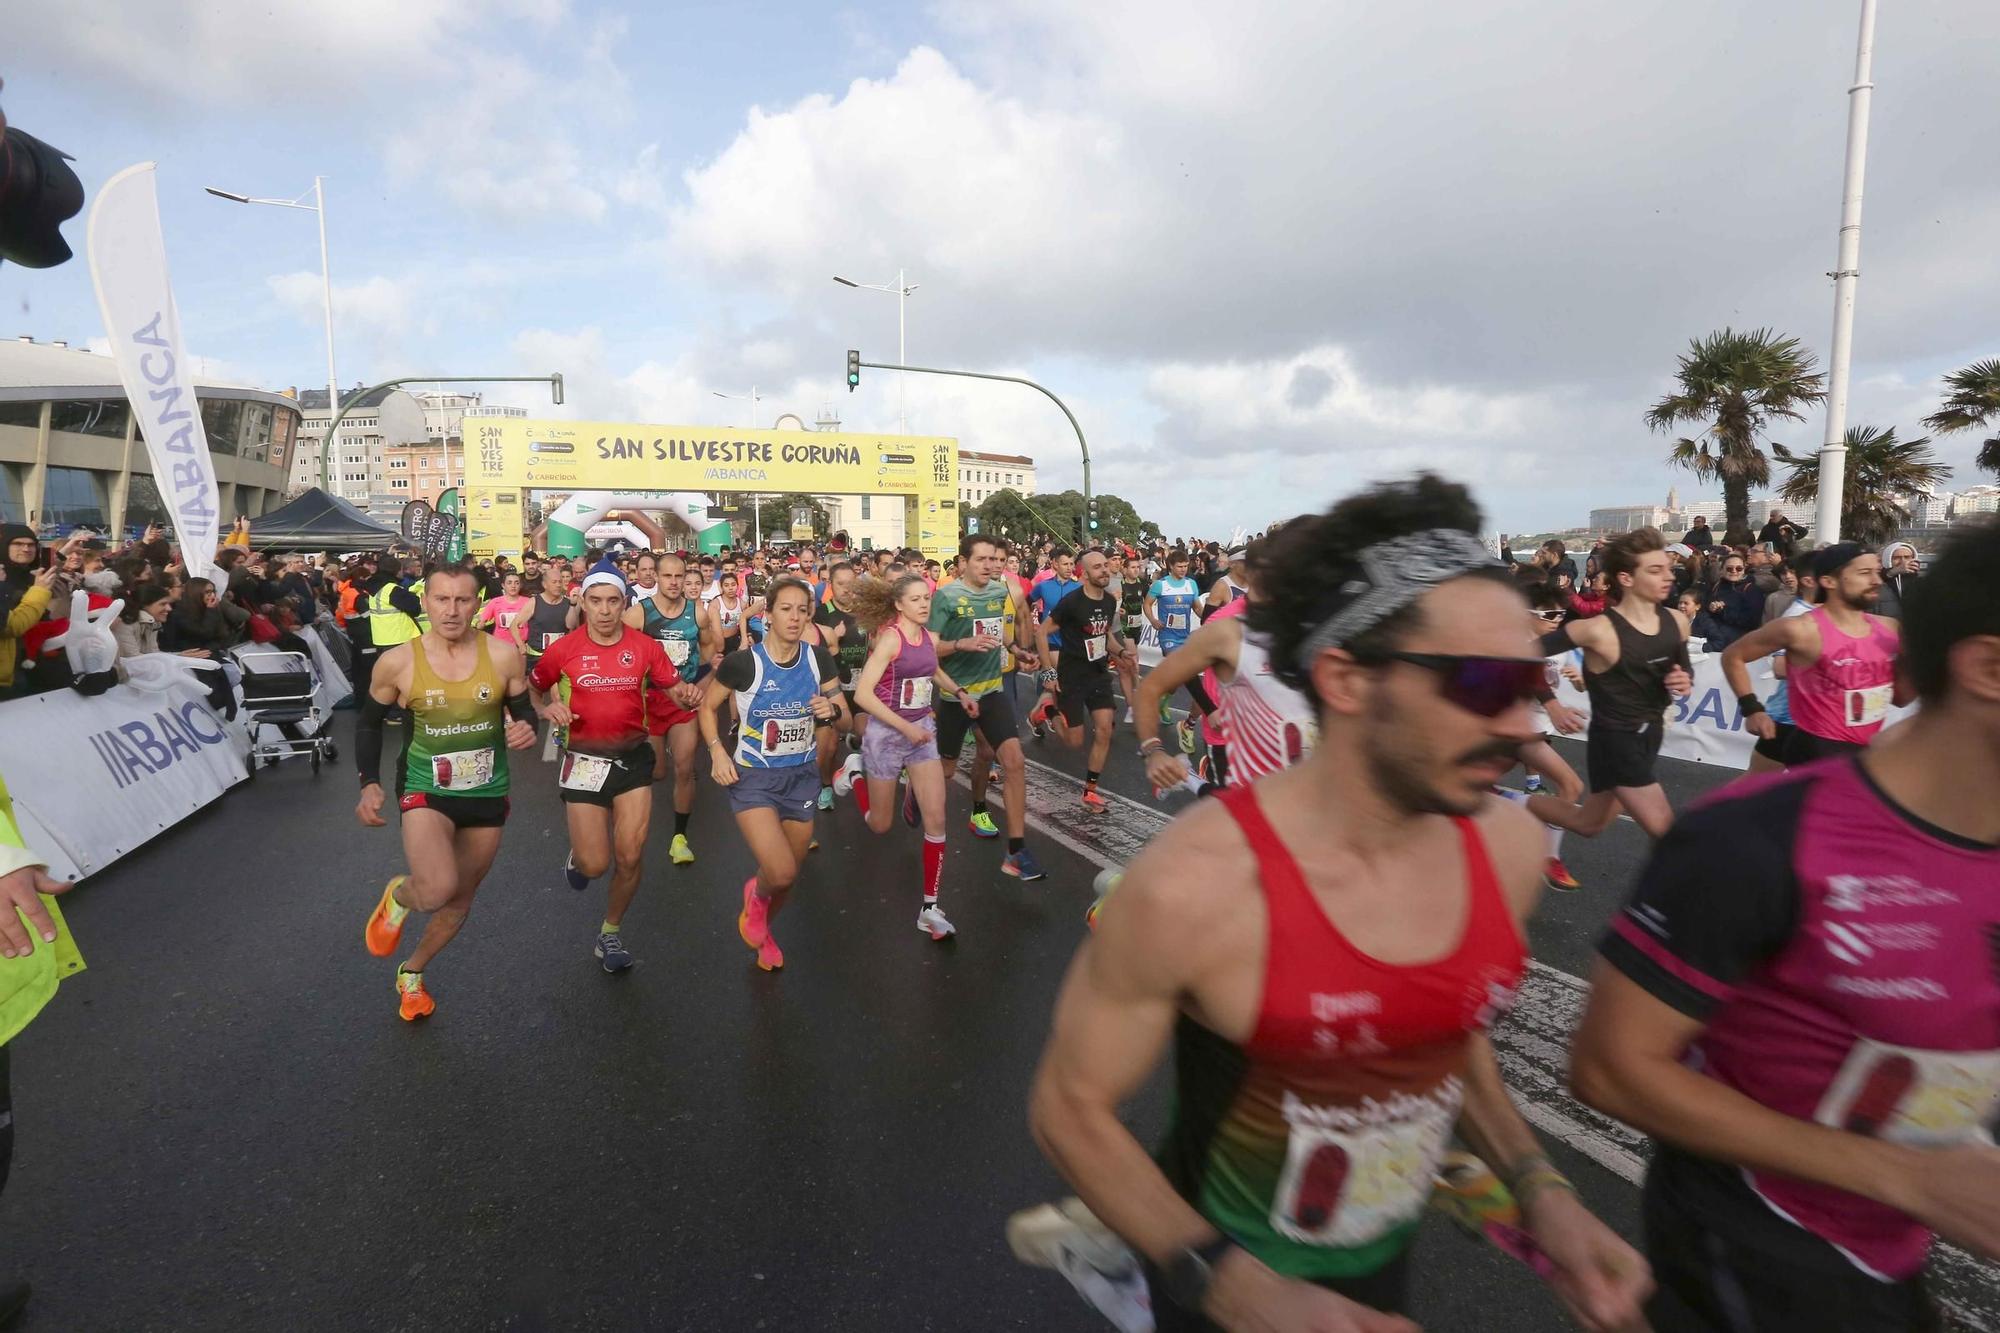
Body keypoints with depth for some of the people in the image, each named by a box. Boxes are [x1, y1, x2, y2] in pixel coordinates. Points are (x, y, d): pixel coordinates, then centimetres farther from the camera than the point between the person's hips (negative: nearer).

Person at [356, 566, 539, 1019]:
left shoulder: (503, 654, -11)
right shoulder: (397, 662, -11)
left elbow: (523, 712, 2)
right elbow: (368, 722, 5)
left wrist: (526, 728, -22)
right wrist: (370, 784, -5)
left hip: (487, 793, 3)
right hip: (426, 790, -2)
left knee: (461, 896, 16)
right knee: (437, 889, -25)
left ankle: (412, 973, 45)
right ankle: (398, 896, 14)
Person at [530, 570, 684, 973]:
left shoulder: (645, 646, -4)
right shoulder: (563, 649, -5)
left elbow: (676, 689, 4)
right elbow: (532, 689, 11)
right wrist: (546, 708, -11)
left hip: (633, 757, 1)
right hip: (584, 760, -1)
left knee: (630, 856, 0)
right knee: (595, 865, -3)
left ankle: (611, 931, 26)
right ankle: (577, 856, 37)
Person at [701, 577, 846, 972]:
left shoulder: (818, 658, -6)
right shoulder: (743, 662, -16)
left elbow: (840, 708, 6)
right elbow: (708, 707, -1)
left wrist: (832, 710, -17)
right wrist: (718, 752, -13)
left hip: (801, 776, 4)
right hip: (753, 777, -4)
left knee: (790, 874, 15)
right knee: (781, 872, -19)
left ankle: (764, 930, 48)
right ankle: (756, 894, 20)